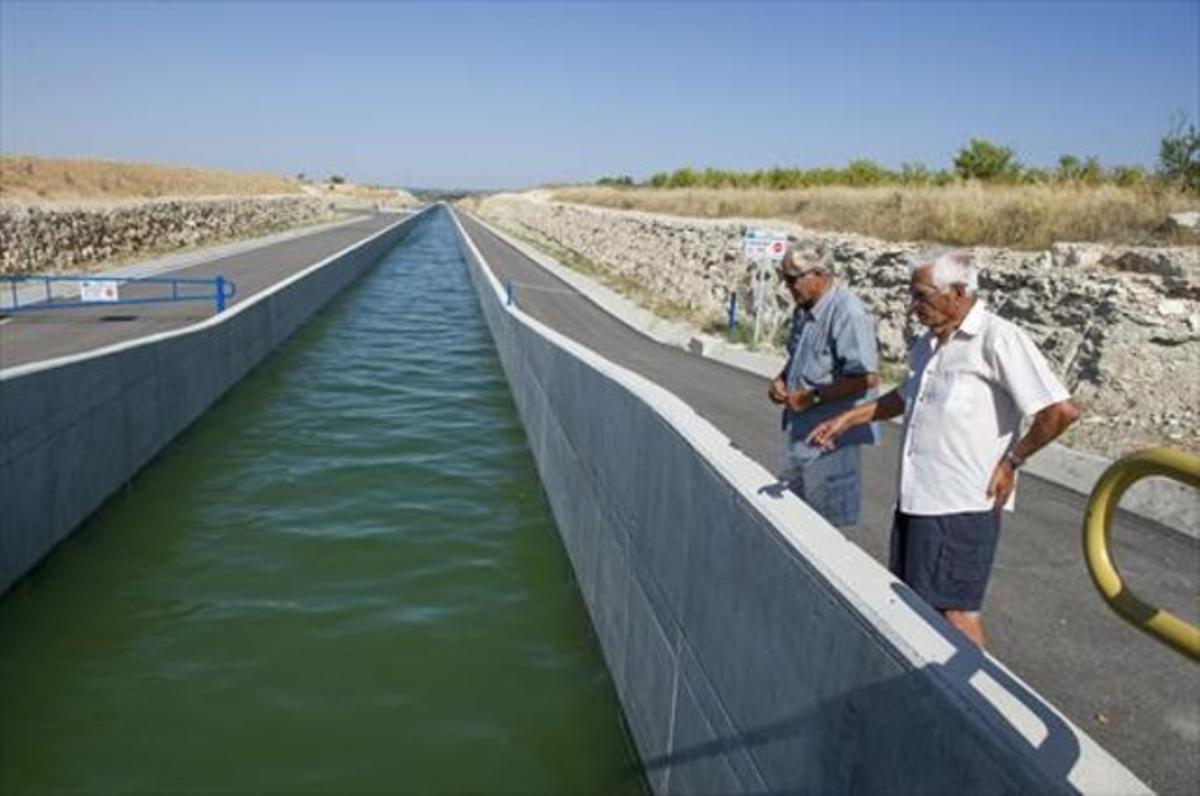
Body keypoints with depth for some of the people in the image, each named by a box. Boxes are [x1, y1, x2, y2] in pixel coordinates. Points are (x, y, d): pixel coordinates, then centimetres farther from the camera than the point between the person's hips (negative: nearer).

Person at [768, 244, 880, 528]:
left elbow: (865, 377, -25)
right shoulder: (803, 311, 10)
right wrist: (781, 379, 6)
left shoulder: (849, 313, -20)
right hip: (799, 433, 9)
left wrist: (812, 397, -21)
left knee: (828, 523, 1)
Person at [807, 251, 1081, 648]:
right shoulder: (929, 343, 11)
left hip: (962, 503, -9)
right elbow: (905, 396, 28)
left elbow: (1062, 410, -19)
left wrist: (1012, 460, -11)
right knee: (911, 601, 18)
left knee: (955, 611, 1)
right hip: (917, 497, 9)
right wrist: (848, 418, 21)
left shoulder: (998, 339, -16)